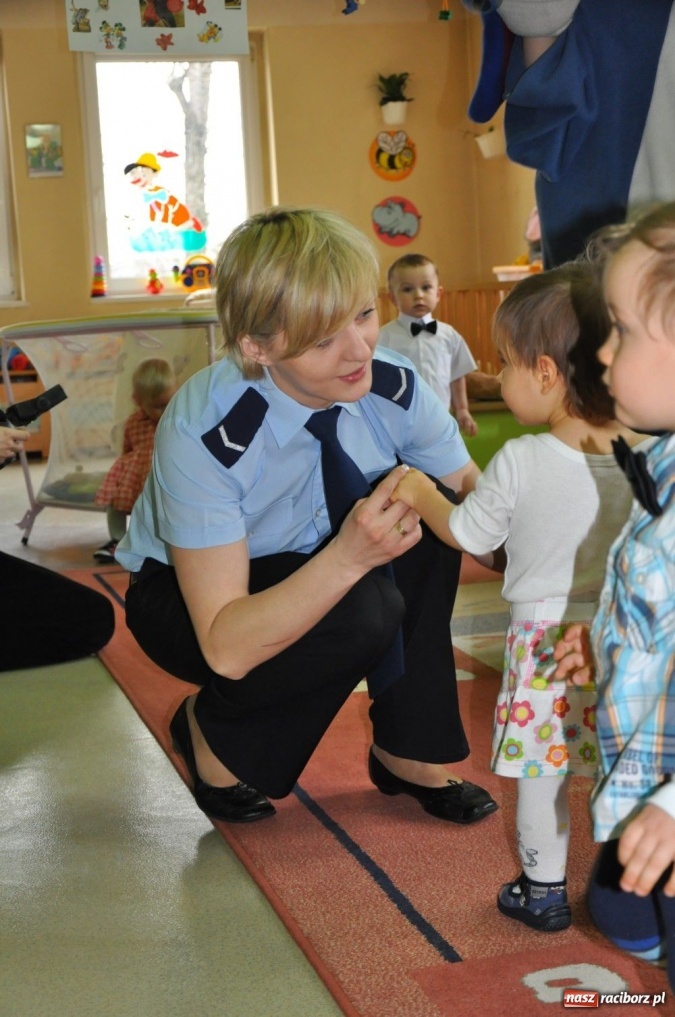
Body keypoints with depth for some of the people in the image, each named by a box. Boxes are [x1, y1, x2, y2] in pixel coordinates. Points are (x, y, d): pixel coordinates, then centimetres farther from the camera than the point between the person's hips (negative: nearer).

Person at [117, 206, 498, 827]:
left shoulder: (393, 386, -20)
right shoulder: (202, 434, -34)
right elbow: (226, 648, -35)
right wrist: (347, 557, -48)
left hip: (300, 570, 5)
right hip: (183, 597, -5)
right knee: (365, 615, -32)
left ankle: (409, 751, -7)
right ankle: (212, 734, -3)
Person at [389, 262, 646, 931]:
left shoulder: (519, 462, -17)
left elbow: (468, 535, -3)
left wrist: (421, 496, 14)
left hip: (543, 634, -3)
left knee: (541, 768, 10)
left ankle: (543, 892, 21)